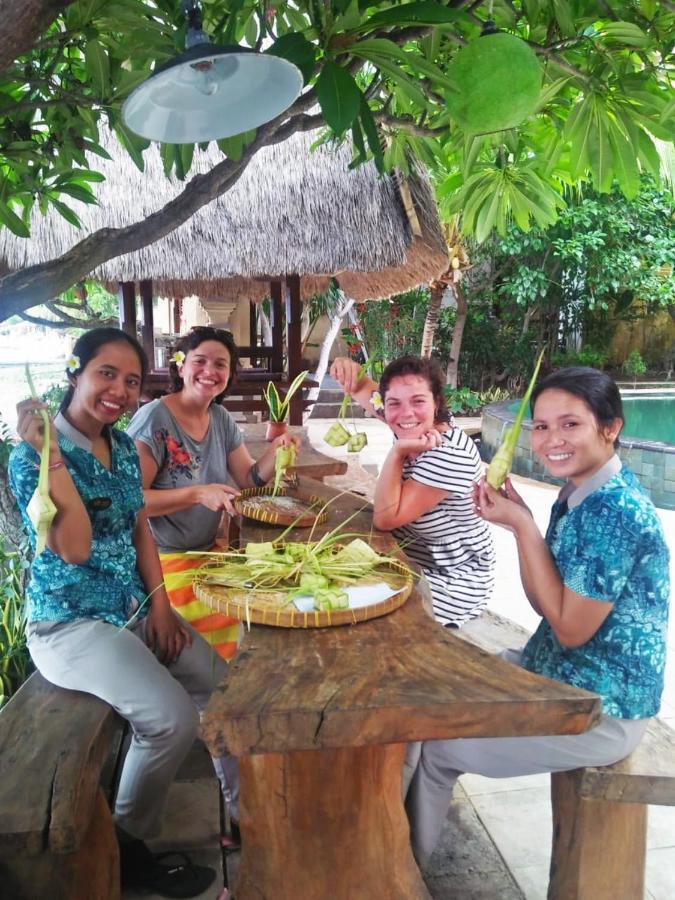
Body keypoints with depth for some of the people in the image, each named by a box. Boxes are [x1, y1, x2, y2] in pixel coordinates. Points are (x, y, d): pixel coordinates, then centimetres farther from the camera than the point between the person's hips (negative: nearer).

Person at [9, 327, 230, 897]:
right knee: (172, 718, -22)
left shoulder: (123, 447, 6)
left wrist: (161, 605, 1)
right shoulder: (32, 456, -15)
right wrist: (51, 457, -31)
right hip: (70, 623, -7)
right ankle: (126, 849, 5)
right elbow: (75, 549, -25)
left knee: (222, 685, 0)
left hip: (135, 610, 7)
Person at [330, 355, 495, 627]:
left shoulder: (451, 455, -31)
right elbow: (362, 389, 8)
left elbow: (385, 519, -28)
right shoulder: (413, 426, -9)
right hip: (408, 557, 7)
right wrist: (348, 369, -15)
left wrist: (397, 451, -32)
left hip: (451, 581, -7)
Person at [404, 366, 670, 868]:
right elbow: (544, 603, 4)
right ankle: (413, 833, 30)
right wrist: (518, 519, -8)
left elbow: (570, 628, -23)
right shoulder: (581, 496, 1)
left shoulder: (613, 512, -27)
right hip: (561, 675, 9)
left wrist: (523, 526, -23)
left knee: (435, 746, 0)